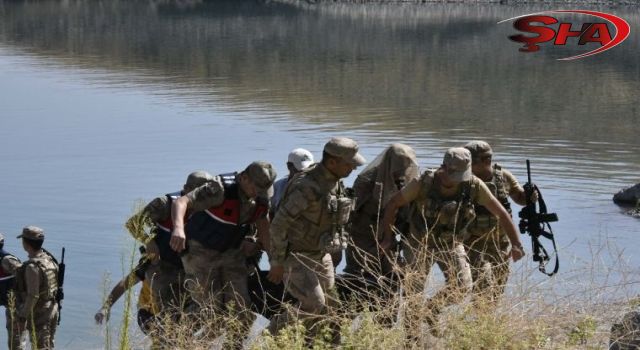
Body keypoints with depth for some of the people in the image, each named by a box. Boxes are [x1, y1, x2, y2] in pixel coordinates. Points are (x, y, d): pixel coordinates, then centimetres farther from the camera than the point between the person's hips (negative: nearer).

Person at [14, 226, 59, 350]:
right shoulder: (49, 259, 3)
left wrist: (23, 314, -13)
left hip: (38, 313, -8)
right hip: (52, 309, 8)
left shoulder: (33, 266, -24)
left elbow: (33, 296, -24)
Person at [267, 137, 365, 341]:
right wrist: (277, 263, -19)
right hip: (296, 257, -8)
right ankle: (276, 330, 7)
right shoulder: (307, 187, -26)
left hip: (321, 255, 8)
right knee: (315, 307, -14)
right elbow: (279, 224, -23)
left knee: (328, 306, 8)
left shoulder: (335, 184, 2)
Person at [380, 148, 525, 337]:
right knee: (413, 292, -2)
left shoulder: (474, 185, -19)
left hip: (451, 245, 2)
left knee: (462, 286, -16)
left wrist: (516, 244, -10)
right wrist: (388, 237, -9)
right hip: (420, 243, -2)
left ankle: (432, 309, 12)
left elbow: (501, 213, -9)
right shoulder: (424, 183, -24)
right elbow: (393, 204, -12)